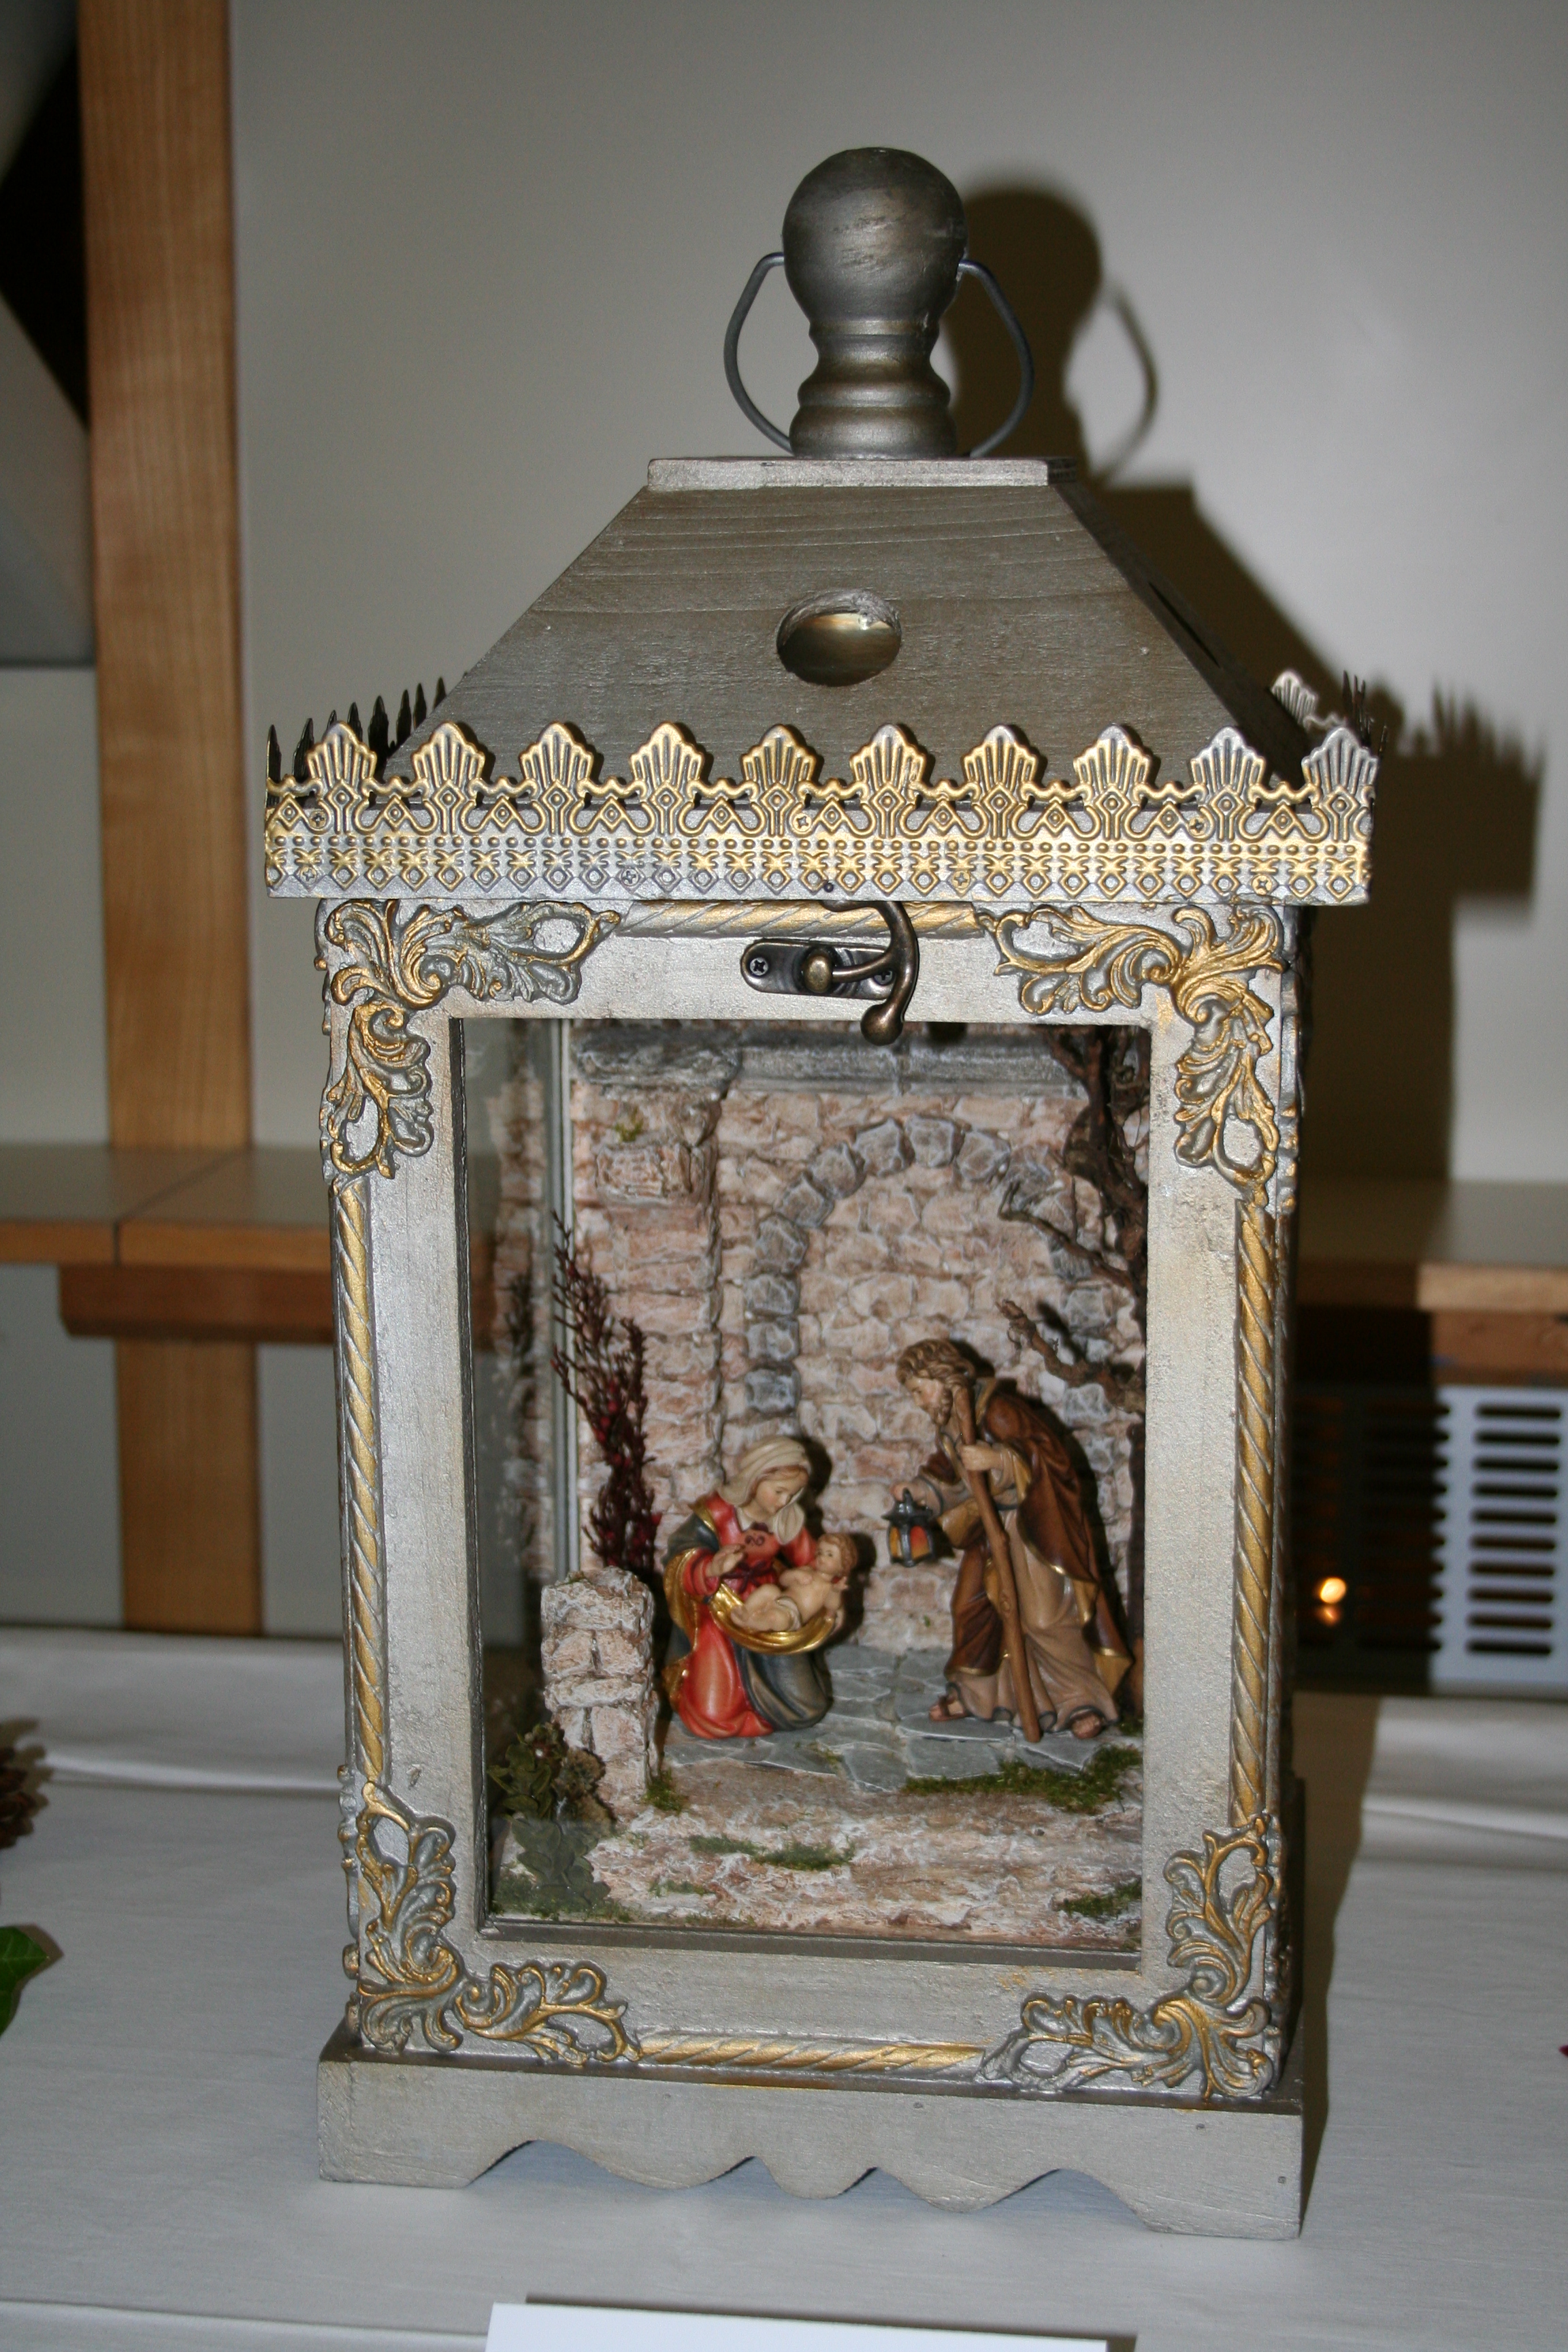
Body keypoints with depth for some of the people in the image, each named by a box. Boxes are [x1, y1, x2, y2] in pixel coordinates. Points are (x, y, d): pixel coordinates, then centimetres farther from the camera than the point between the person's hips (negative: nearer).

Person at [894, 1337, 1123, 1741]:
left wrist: (998, 1459, -41)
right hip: (991, 1523, 9)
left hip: (1034, 1523, -9)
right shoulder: (947, 1423, 4)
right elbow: (949, 1473, 21)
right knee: (971, 1603, 11)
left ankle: (1082, 1704, 2)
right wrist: (916, 1491, 4)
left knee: (1044, 1617, -10)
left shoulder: (997, 1411, -24)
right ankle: (973, 1692, 27)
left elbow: (1047, 1454, -30)